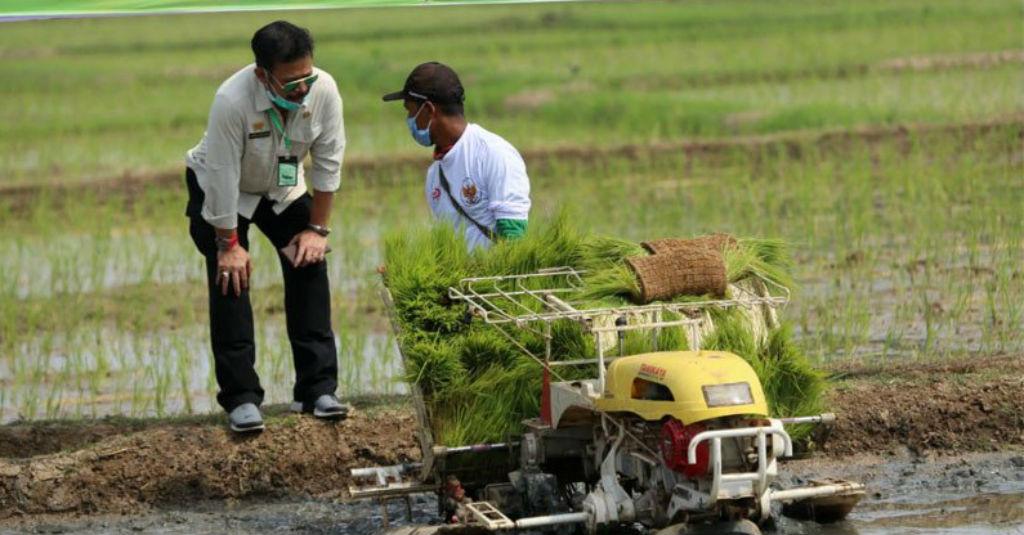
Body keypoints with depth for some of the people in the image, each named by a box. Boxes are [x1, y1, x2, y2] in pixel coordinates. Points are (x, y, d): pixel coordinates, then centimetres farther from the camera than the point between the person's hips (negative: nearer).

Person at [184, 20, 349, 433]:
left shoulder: (324, 91, -27)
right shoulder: (232, 101, -39)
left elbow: (328, 163, -14)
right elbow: (222, 178, -30)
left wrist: (317, 228, -10)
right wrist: (228, 243, -23)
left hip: (283, 189, 4)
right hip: (222, 192, -4)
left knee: (309, 264, -8)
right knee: (231, 276, -16)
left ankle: (317, 390, -4)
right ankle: (241, 398, -13)